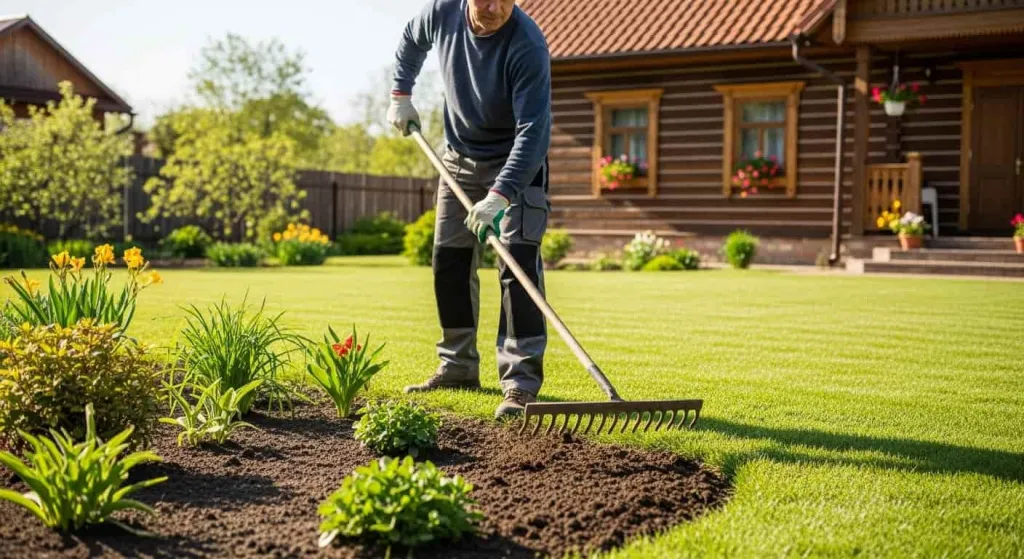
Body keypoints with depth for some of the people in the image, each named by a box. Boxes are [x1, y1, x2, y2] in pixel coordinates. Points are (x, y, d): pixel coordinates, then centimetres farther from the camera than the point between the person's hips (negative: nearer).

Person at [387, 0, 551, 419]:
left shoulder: (528, 46, -30)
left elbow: (533, 130, -36)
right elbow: (411, 40, 13)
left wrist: (500, 196, -45)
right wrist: (401, 94, 5)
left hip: (517, 163, -6)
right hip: (459, 158, 6)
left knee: (518, 263, -16)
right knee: (449, 262, 9)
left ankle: (521, 381, -16)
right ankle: (457, 367, 22)